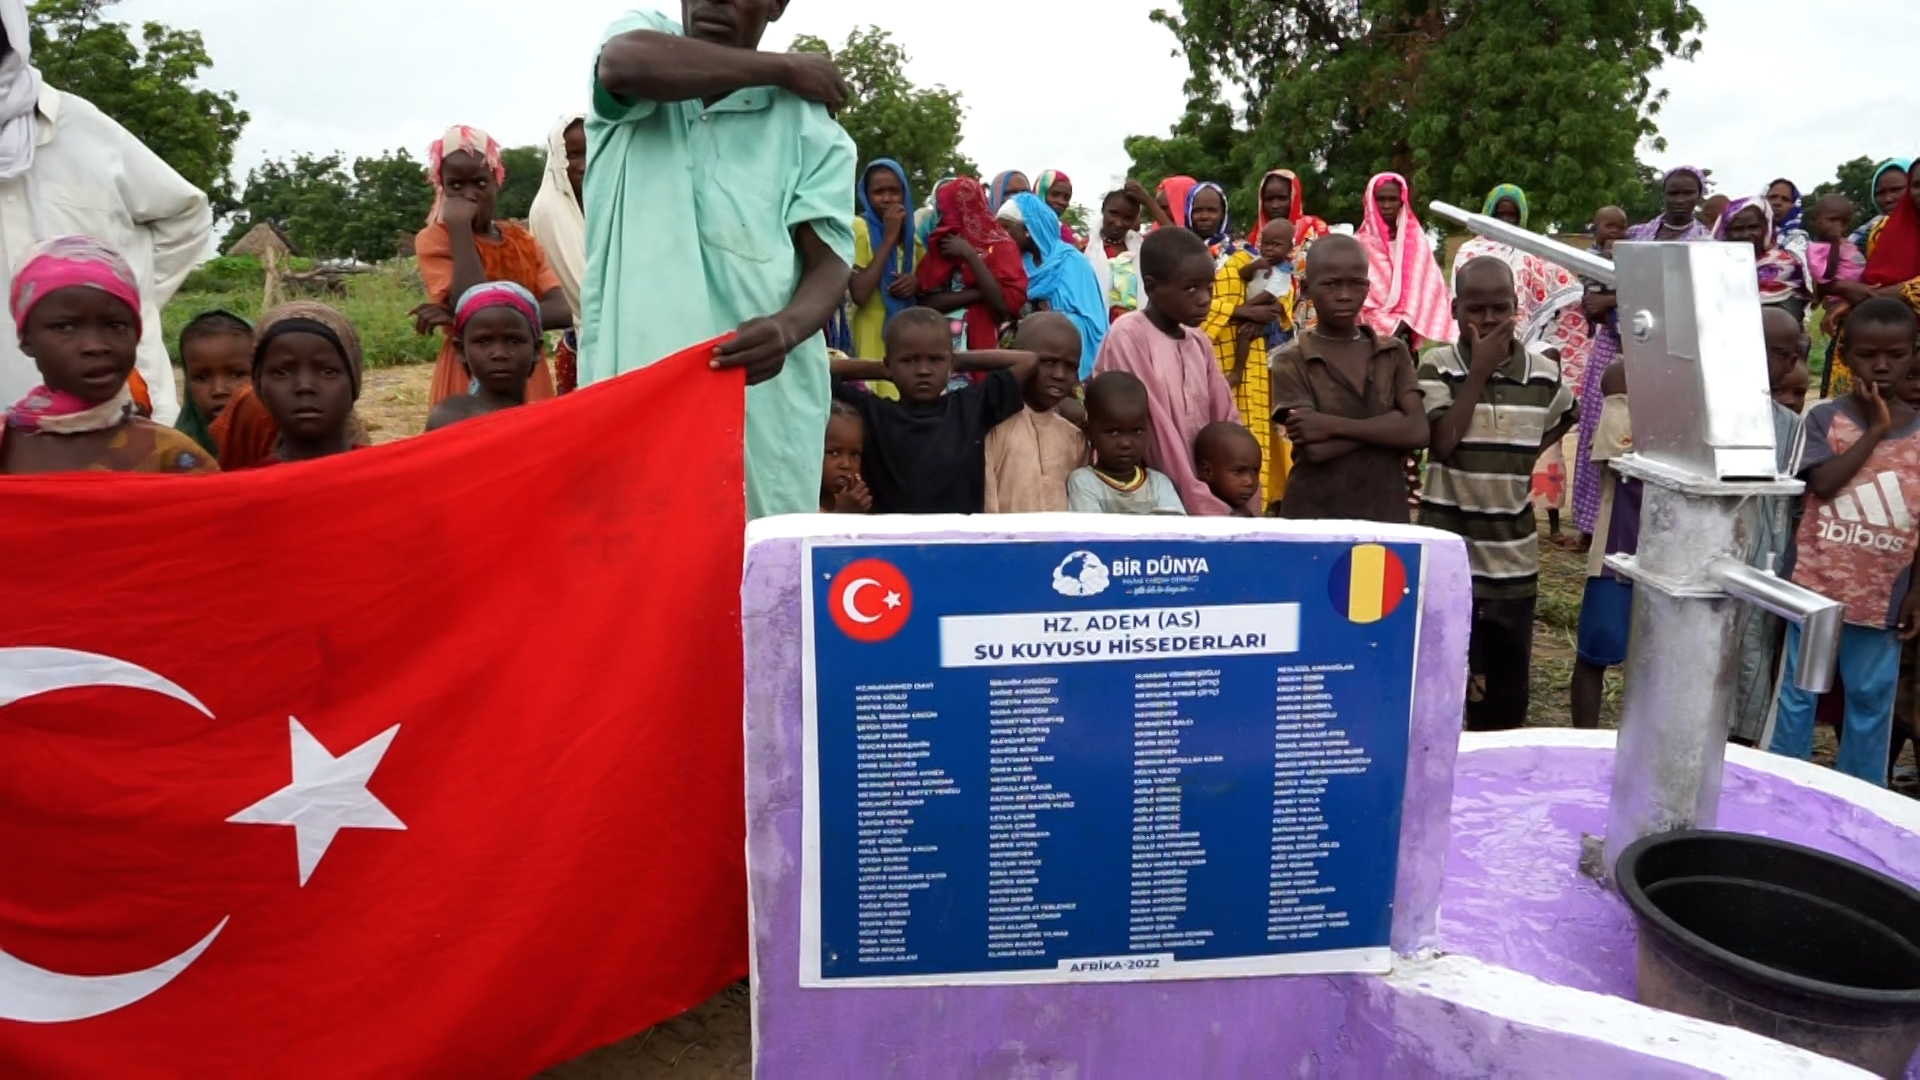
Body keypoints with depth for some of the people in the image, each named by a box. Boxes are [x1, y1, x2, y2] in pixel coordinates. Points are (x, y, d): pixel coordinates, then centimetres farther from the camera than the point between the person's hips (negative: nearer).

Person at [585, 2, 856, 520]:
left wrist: (787, 327, -24)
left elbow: (830, 261, -1)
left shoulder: (811, 125, 5)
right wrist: (785, 68, -7)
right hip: (630, 381, 0)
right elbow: (625, 63, -16)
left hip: (761, 397, 0)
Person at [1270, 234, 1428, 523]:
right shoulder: (1290, 362, -3)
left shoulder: (1394, 352, 8)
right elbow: (1315, 449, -15)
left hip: (1386, 515, 3)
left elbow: (1418, 432, -6)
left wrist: (1334, 425, -14)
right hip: (1313, 517, -3)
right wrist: (1389, 425, -11)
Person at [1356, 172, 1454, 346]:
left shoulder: (1416, 239, 5)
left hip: (1407, 331, 1)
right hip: (1374, 331, -1)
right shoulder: (1361, 243, 1)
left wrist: (1404, 322, -10)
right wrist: (1388, 325, -10)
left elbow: (1426, 286, 1)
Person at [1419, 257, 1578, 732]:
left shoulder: (1544, 371, 2)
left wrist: (1520, 462, 9)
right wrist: (1480, 370, -16)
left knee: (1508, 687, 12)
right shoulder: (1437, 367, -6)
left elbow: (1560, 422, 23)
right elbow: (1442, 442, -17)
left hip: (1514, 558, 3)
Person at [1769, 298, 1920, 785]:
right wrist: (1875, 430, -17)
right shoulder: (1824, 418, -4)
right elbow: (1823, 483, -19)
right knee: (1798, 691, 8)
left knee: (1872, 697, 11)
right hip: (1817, 582, -2)